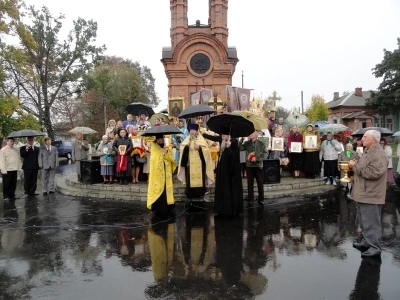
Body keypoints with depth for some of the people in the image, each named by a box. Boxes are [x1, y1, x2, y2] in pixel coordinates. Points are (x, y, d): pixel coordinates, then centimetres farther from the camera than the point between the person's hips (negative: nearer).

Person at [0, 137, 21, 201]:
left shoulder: (16, 150, 11)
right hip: (7, 170, -5)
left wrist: (19, 168, 5)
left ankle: (12, 195, 20)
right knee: (6, 184, 3)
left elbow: (18, 159, 12)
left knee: (13, 184, 10)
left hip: (14, 170, 5)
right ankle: (6, 196, 13)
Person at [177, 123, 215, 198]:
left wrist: (199, 148, -18)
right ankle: (190, 193, 10)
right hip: (189, 163, 2)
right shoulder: (187, 139, 8)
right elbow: (181, 148, 3)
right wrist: (186, 146, -15)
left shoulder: (201, 139, 2)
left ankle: (199, 192, 10)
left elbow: (206, 150, -3)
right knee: (190, 177, 2)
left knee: (199, 177, 0)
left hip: (199, 163, -2)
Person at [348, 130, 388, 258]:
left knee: (371, 223, -4)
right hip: (363, 193, 10)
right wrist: (354, 165, 4)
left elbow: (373, 173, -30)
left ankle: (375, 248, 5)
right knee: (365, 221, 19)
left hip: (370, 195, -10)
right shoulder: (368, 151, 15)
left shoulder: (379, 154, -19)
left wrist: (355, 166, -20)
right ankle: (366, 242, 31)